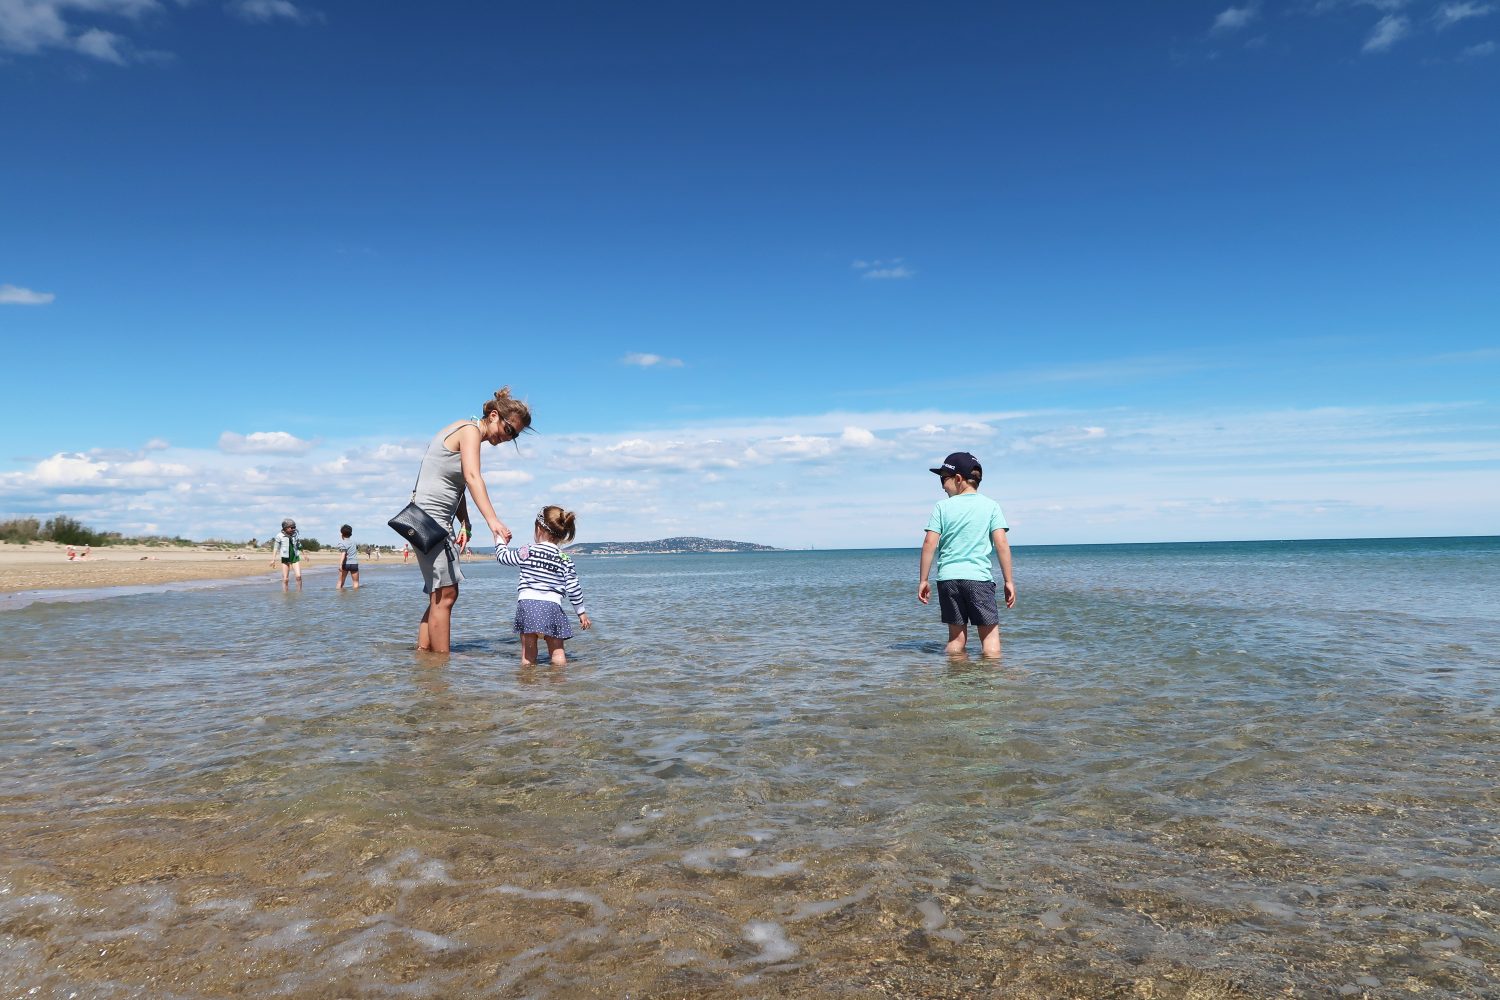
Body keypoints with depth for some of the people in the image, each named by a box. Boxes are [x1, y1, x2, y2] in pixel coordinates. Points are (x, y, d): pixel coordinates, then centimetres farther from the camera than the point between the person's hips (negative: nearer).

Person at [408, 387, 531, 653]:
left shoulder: (469, 434, 19)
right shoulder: (470, 430, -11)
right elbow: (472, 478, -27)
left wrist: (465, 522, 1)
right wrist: (493, 520, -38)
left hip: (439, 521, 10)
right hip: (429, 516, -10)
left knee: (442, 595, 11)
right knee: (445, 595, -11)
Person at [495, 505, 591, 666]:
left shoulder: (527, 552, 2)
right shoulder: (565, 560, 7)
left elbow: (502, 556, 15)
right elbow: (574, 588, 6)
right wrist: (582, 612, 16)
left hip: (527, 604, -1)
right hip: (552, 606, 1)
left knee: (528, 655, 7)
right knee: (557, 652, 7)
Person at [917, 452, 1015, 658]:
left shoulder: (943, 507, 4)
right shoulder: (991, 506, 3)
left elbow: (929, 544, -1)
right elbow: (1002, 544, -3)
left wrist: (923, 580, 5)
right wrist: (1009, 581, 1)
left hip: (948, 578, 2)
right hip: (979, 578, -1)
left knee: (956, 637, 10)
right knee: (990, 636, 3)